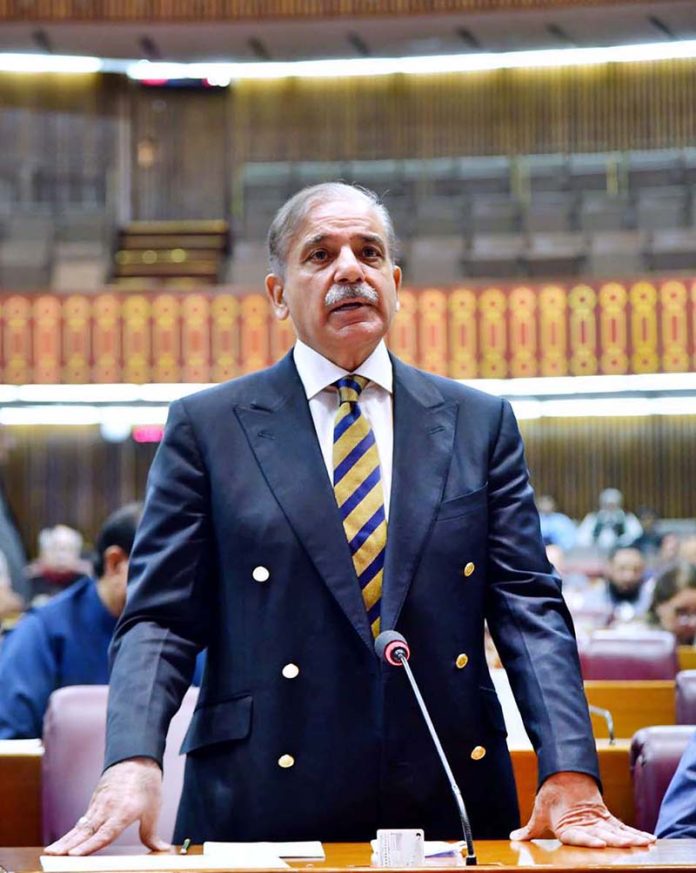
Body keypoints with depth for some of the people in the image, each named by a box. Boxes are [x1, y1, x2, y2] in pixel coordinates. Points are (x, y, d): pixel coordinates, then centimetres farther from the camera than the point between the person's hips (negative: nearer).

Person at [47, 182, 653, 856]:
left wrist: (569, 777, -10)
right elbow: (159, 617, 0)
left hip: (451, 801, 2)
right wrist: (133, 763, -18)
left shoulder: (480, 423, 9)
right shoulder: (205, 427, 4)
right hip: (263, 808, -2)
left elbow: (530, 605, 4)